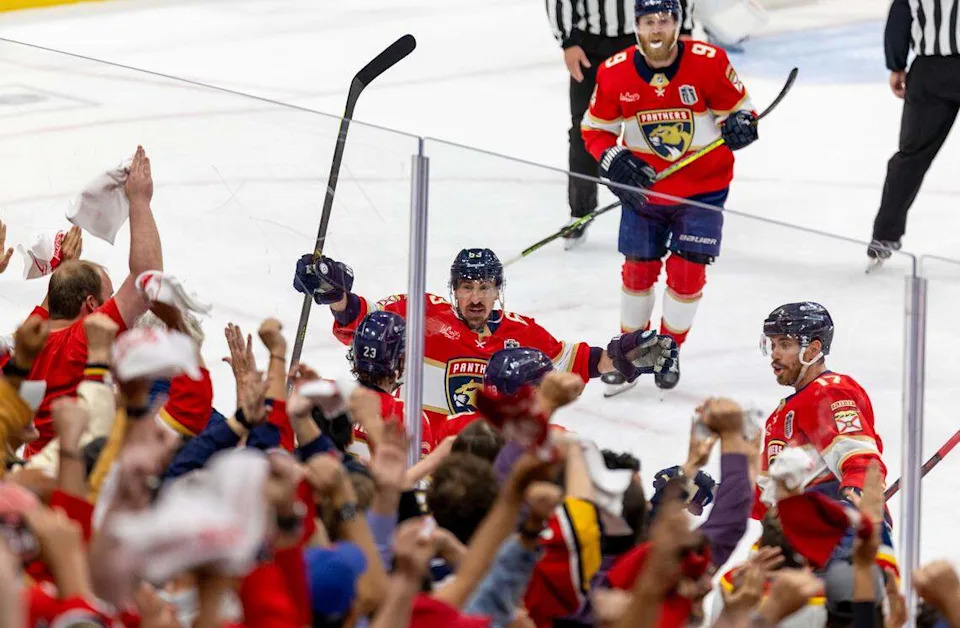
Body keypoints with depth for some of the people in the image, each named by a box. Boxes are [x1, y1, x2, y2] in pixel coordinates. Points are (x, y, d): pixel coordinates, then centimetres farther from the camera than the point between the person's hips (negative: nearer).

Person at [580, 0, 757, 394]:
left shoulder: (710, 63, -17)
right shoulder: (614, 73, -11)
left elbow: (738, 108, -5)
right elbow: (595, 129, 0)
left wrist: (741, 124, -27)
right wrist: (615, 163, -17)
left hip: (703, 187, -2)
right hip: (643, 187, 2)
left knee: (687, 271, -4)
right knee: (638, 269, 6)